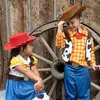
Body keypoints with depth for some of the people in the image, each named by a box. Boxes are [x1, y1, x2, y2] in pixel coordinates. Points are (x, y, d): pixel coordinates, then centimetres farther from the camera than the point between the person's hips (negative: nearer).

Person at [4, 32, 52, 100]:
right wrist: (39, 80, -43)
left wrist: (39, 81, -38)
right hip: (17, 88, -5)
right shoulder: (15, 60, -21)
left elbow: (35, 71, -18)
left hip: (29, 85, 5)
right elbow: (26, 72, -32)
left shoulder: (32, 59, -2)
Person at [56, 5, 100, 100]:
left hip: (83, 69, 1)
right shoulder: (66, 33, -2)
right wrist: (60, 29, -23)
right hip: (70, 69, 0)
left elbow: (91, 51, 12)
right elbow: (59, 45, -18)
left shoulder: (87, 34, 3)